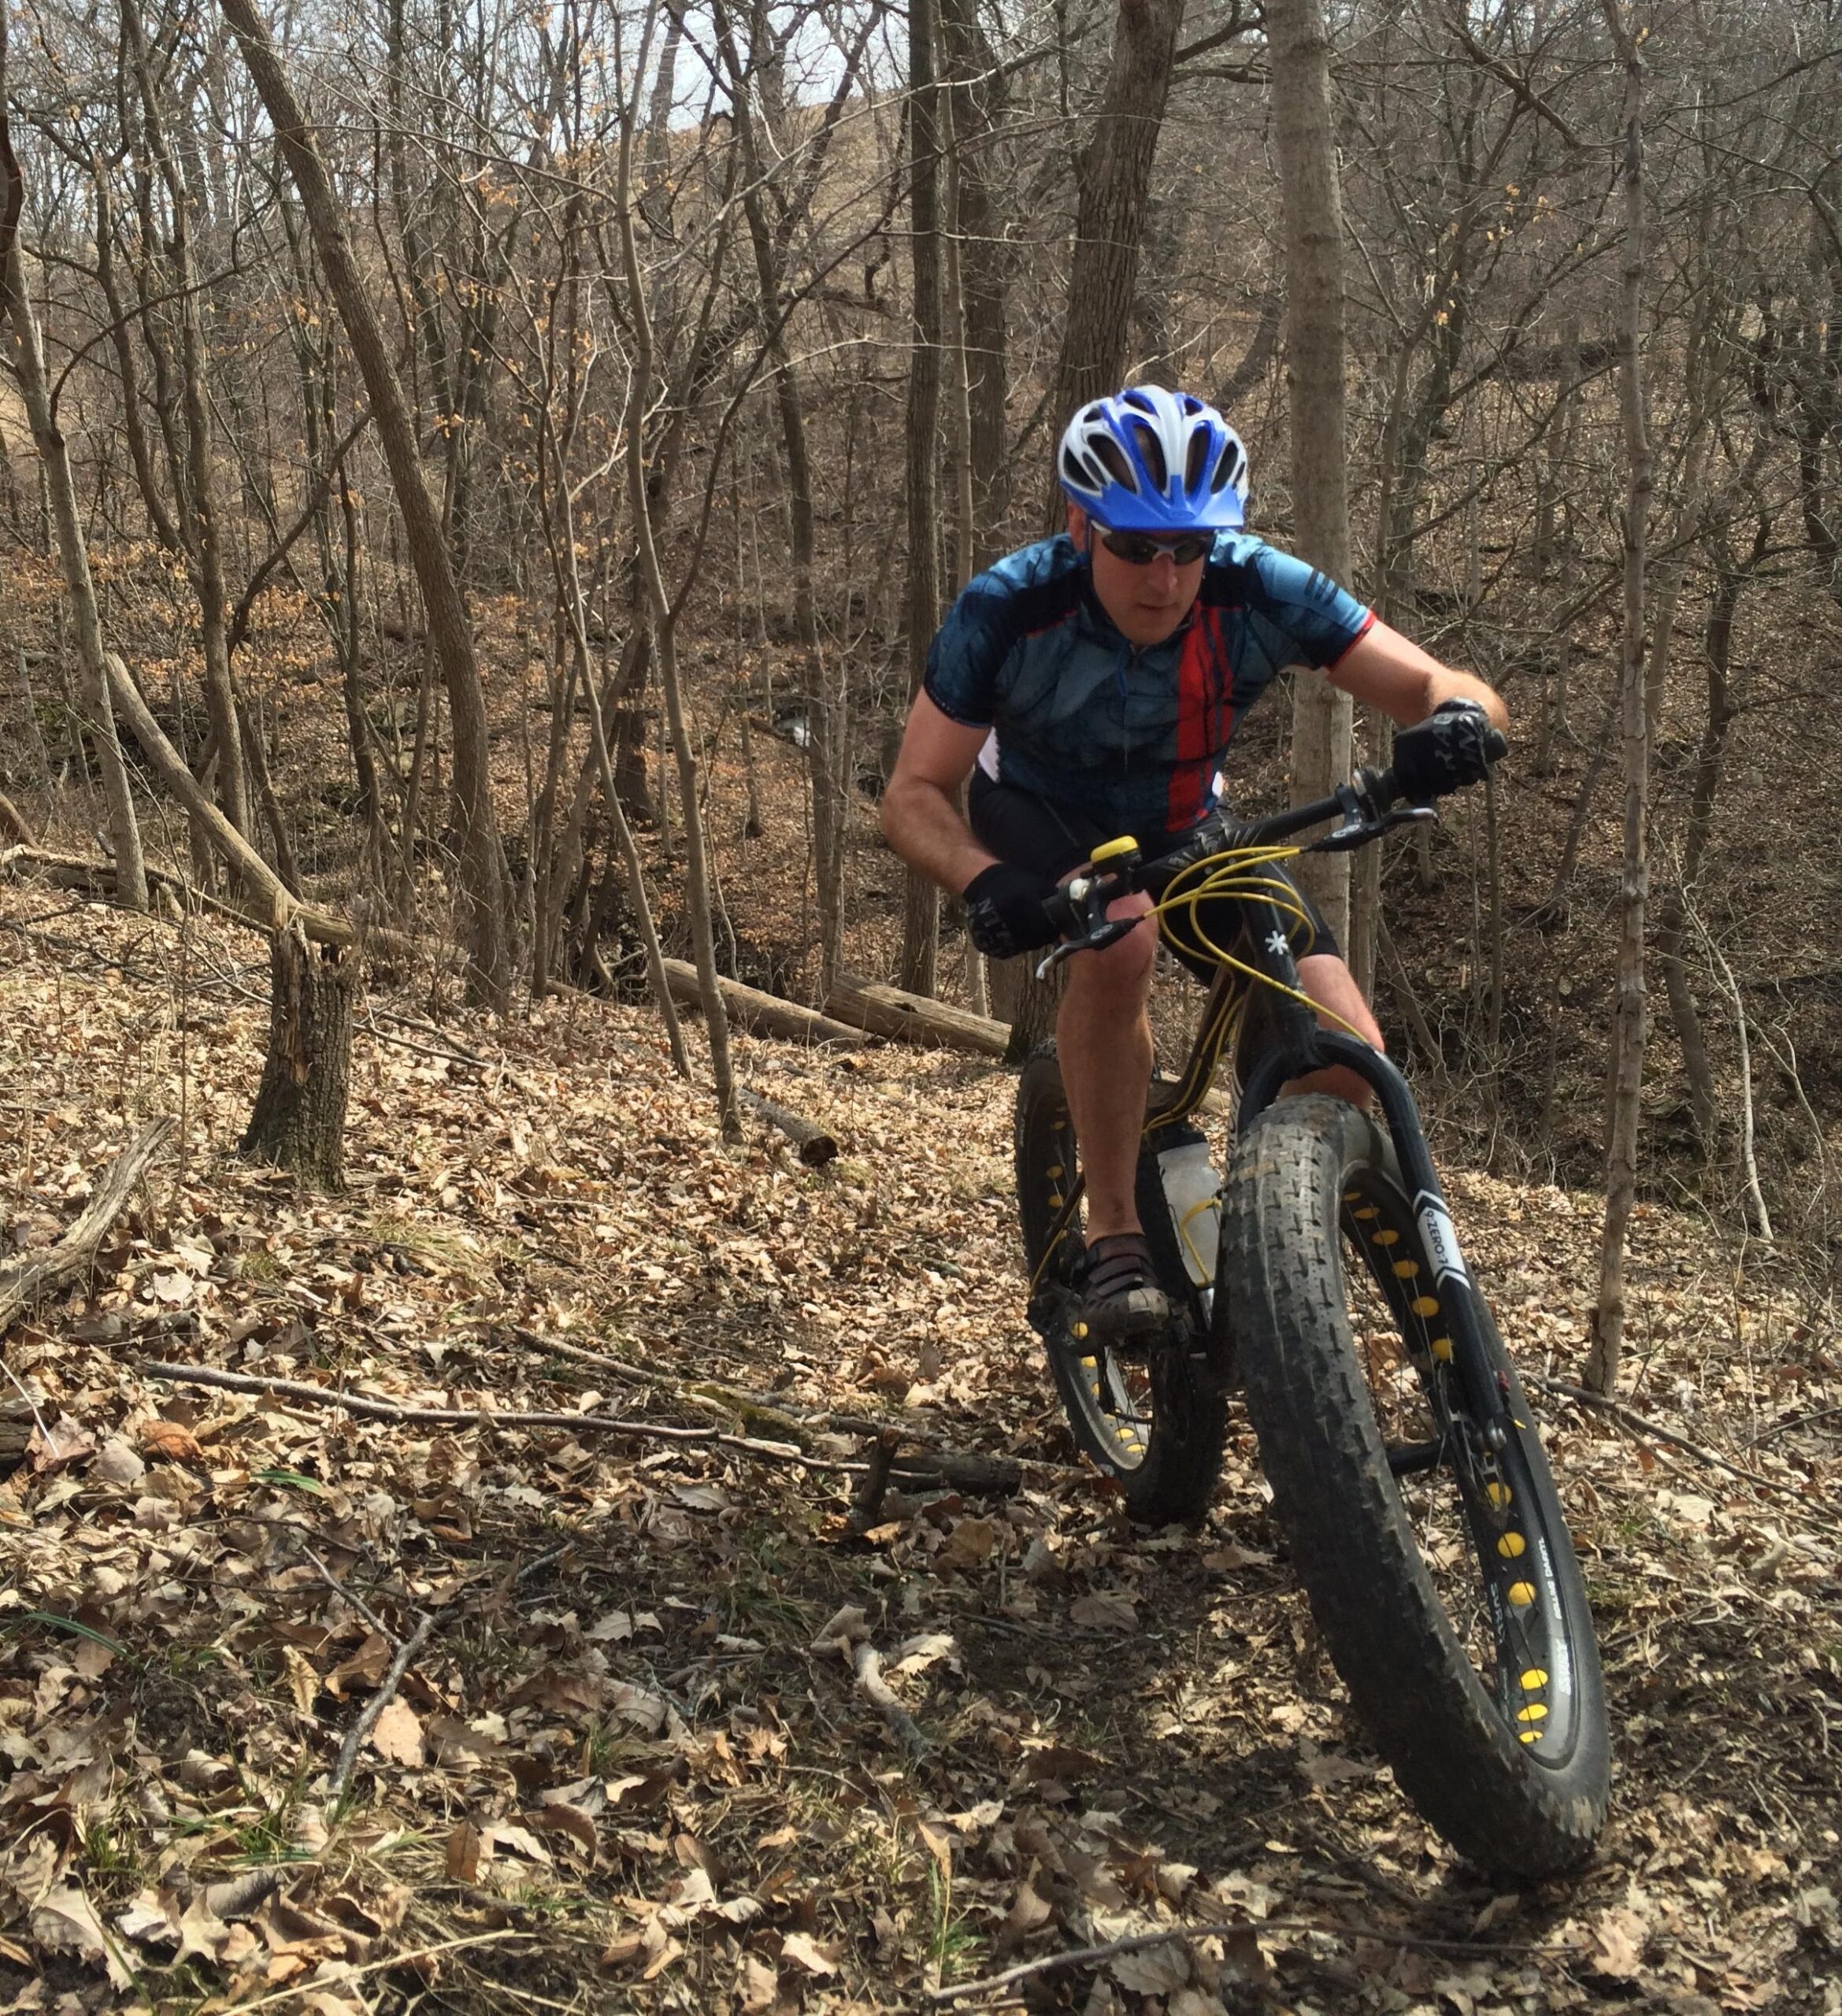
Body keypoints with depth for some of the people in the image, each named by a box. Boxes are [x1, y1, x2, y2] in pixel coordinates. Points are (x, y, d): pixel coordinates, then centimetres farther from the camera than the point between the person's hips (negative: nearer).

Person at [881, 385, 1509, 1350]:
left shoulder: (1257, 591, -27)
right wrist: (984, 879, -45)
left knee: (1346, 1058, -16)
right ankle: (1112, 1235, -22)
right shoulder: (1008, 611, -30)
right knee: (1119, 934, -40)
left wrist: (1457, 718, -48)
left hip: (1187, 828, 3)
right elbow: (915, 793, -24)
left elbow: (1439, 686, -23)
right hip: (1041, 816, -2)